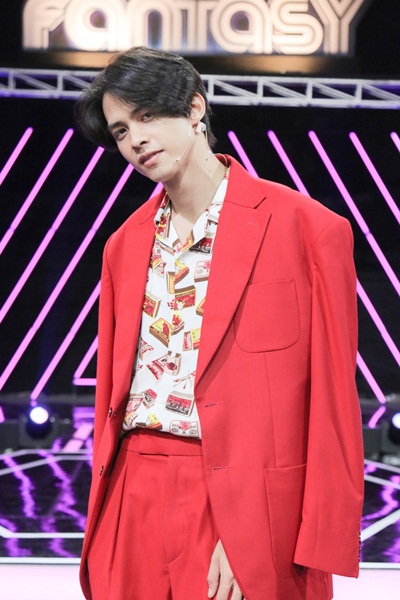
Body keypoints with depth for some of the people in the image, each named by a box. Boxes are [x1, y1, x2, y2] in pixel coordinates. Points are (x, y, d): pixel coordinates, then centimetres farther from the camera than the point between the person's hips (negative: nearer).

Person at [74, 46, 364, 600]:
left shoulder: (306, 228, -6)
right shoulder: (125, 245, 12)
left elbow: (334, 403, -7)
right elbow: (111, 388, 15)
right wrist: (101, 525, 8)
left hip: (248, 510, -5)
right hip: (134, 508, 5)